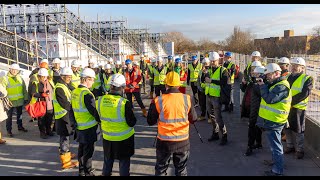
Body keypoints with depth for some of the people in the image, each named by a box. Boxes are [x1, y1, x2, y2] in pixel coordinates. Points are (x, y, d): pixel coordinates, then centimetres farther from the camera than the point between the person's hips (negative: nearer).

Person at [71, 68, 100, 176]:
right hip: (89, 127, -8)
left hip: (79, 126, 8)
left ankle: (81, 170, 33)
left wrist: (74, 122, 18)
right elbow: (93, 111, -21)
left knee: (81, 149, 20)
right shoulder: (87, 94, -22)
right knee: (88, 150, 5)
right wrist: (101, 120, -7)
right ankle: (88, 172, 18)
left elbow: (72, 109, 11)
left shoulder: (74, 92, 4)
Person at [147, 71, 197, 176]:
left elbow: (150, 122, -5)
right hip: (183, 142, 1)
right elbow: (193, 119, 1)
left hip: (164, 142, -1)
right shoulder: (187, 99, -10)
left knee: (161, 170, 19)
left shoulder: (158, 101, -14)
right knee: (181, 170, 20)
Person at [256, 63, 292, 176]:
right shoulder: (275, 84, 14)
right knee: (274, 144, 24)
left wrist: (262, 86, -18)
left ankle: (277, 170, 10)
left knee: (275, 145, -1)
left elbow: (269, 99, -27)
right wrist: (262, 85, 3)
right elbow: (266, 94, 16)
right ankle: (275, 161, 41)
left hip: (273, 121, -10)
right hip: (271, 120, 10)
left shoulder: (282, 86, -20)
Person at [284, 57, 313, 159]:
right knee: (287, 128, 15)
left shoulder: (307, 79, -7)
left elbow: (304, 94, -18)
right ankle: (290, 146, 32)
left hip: (298, 108, -5)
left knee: (298, 130, 5)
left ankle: (300, 150, 21)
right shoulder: (288, 77, 10)